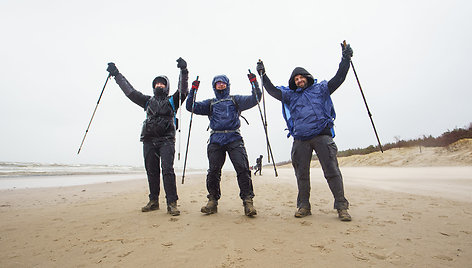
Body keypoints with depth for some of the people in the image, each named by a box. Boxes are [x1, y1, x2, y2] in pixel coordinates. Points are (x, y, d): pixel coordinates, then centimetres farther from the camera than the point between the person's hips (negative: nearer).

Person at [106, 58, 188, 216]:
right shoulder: (148, 101, 24)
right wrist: (116, 74, 27)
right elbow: (130, 91, 26)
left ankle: (172, 203, -12)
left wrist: (183, 71, -13)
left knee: (167, 169, -14)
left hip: (166, 140, -4)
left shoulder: (172, 101, 14)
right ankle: (153, 201, 17)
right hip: (149, 141, 4)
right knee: (151, 171, 6)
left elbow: (183, 90, -1)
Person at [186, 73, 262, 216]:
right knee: (213, 171, -2)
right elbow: (191, 106, 16)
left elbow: (254, 99, 11)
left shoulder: (235, 100, 20)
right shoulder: (210, 103, 24)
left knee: (242, 168, -12)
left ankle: (248, 201, -6)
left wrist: (254, 82, 1)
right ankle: (213, 201, 11)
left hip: (234, 139, -1)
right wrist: (193, 91, 6)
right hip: (216, 140, 2)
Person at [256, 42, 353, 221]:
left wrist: (345, 59, 1)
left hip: (322, 136, -2)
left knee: (331, 170, -6)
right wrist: (263, 75, 8)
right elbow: (272, 91, 13)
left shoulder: (320, 89, 15)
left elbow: (338, 78, 9)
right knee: (301, 174, 5)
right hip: (301, 140, 2)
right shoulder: (290, 95, 18)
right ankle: (304, 206, 16)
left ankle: (341, 206, 3)